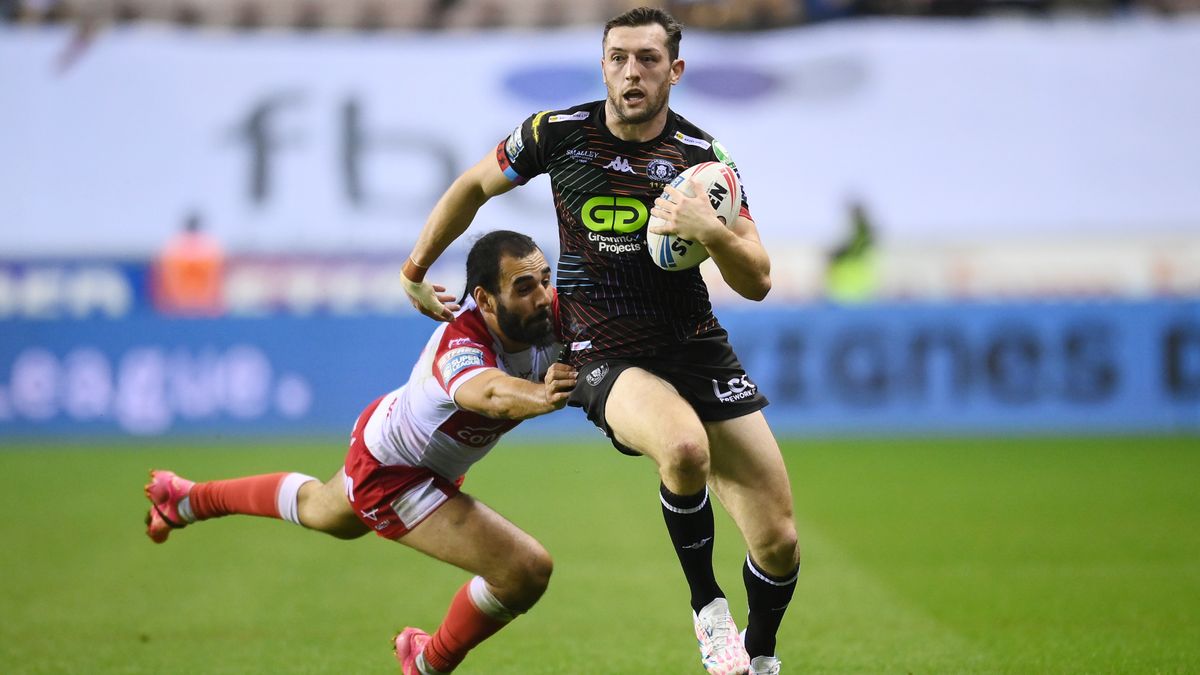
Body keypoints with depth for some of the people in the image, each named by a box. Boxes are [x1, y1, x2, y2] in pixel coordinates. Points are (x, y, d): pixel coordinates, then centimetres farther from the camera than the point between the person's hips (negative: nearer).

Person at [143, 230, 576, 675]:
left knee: (322, 511, 38)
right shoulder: (460, 349, -44)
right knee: (527, 572, -18)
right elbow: (490, 393, -67)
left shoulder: (552, 313, -25)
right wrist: (539, 397, -88)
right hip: (390, 474, -8)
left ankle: (189, 500, 63)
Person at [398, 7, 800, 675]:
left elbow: (758, 282, -5)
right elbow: (474, 187, 14)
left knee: (778, 540, -3)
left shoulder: (703, 156, -5)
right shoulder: (557, 133, -5)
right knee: (685, 447, -37)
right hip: (606, 360, -2)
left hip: (698, 346, 2)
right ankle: (707, 604, -11)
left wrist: (711, 230, -24)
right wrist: (416, 272, 20)